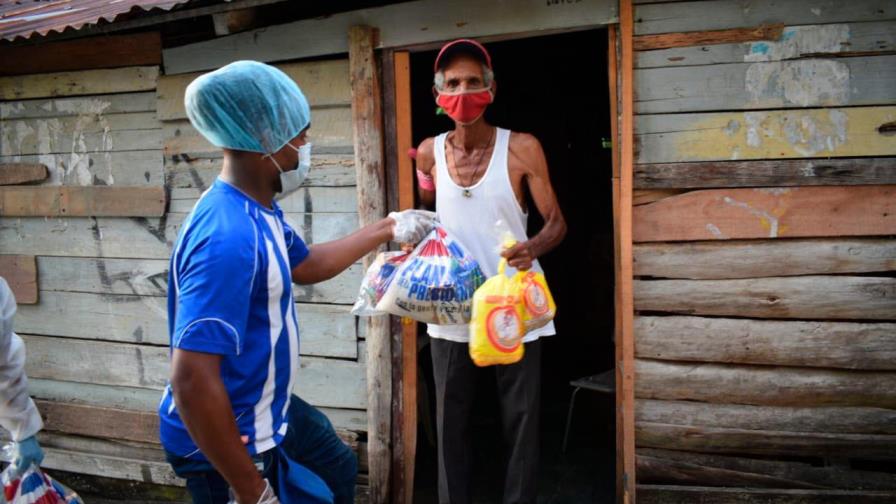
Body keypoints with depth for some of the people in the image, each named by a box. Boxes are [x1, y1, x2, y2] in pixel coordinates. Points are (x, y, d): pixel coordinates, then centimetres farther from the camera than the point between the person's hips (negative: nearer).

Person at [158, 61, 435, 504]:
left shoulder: (259, 209, 0)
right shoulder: (229, 237, -32)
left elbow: (305, 265, 20)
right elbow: (192, 380, -35)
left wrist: (386, 229, 22)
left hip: (267, 412, 10)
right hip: (227, 444, -10)